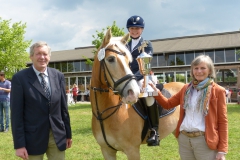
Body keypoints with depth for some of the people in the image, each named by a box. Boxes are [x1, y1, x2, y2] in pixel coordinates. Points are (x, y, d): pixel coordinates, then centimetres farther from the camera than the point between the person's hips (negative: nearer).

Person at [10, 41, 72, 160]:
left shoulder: (58, 76, 4)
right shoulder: (20, 78, -7)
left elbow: (63, 107, 8)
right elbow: (16, 113, -9)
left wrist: (68, 133, 10)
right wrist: (19, 144, -11)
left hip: (58, 135, 4)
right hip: (33, 137, -3)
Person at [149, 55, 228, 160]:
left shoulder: (218, 91, -3)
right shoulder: (186, 88, 9)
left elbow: (223, 121, -5)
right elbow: (168, 104, 16)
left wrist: (222, 150, -10)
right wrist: (156, 92, -3)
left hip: (205, 140, -4)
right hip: (184, 139, 4)